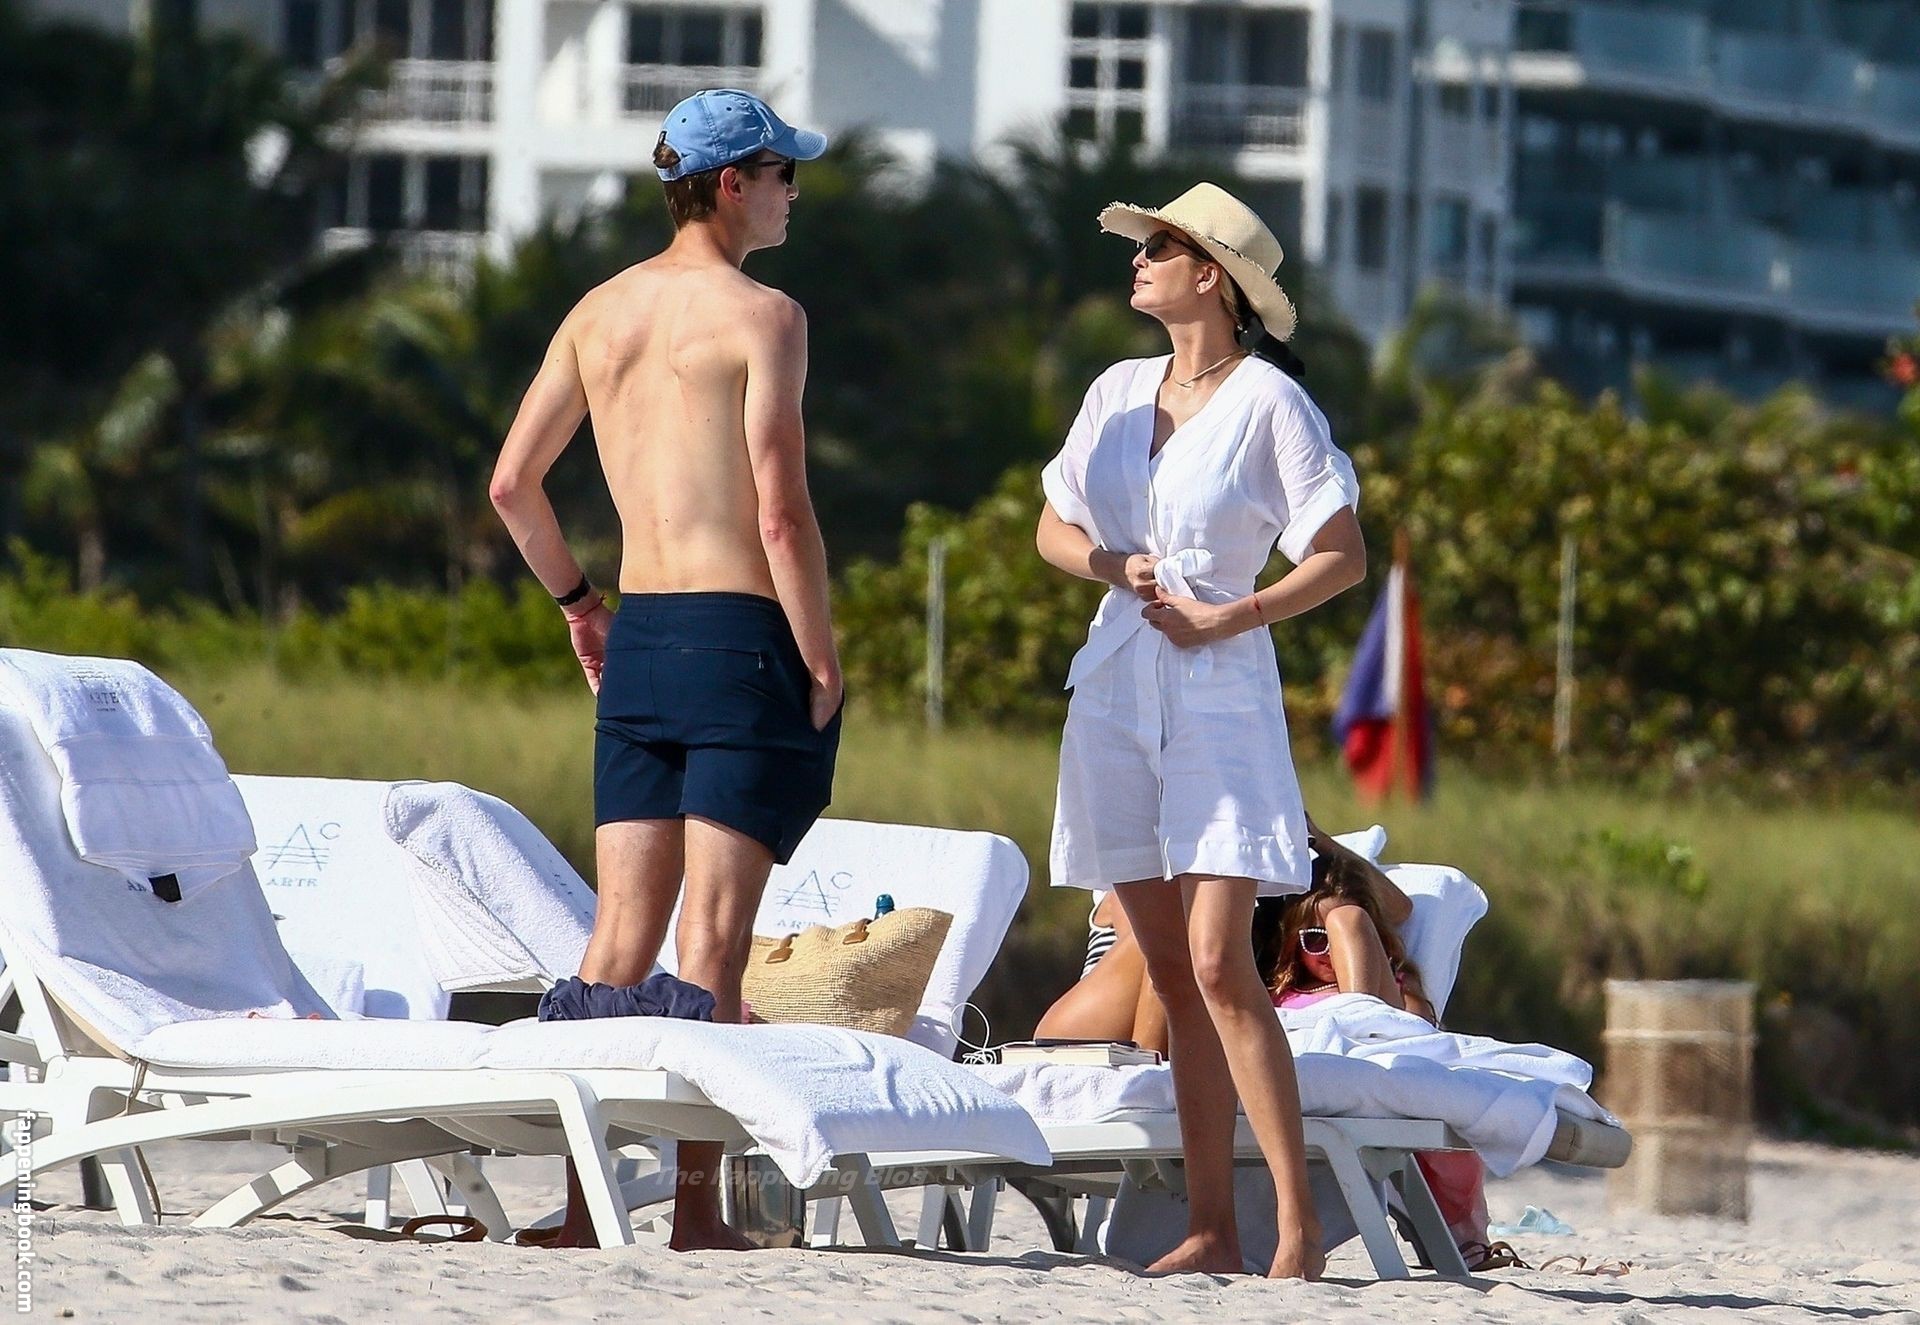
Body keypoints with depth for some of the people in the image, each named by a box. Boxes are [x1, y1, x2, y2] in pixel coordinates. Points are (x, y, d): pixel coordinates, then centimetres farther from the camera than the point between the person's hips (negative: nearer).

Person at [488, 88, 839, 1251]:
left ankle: (583, 1201, 5)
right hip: (741, 634, -6)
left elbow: (513, 481, 14)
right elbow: (781, 512, -16)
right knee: (714, 936, -5)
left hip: (637, 636, 6)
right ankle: (697, 1212, -4)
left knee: (624, 931, 8)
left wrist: (578, 602, 27)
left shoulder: (600, 313, 11)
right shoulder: (763, 315, -10)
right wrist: (822, 664, -7)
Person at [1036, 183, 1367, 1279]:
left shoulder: (1269, 403, -5)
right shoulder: (1119, 393, 12)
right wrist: (1111, 566, -1)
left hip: (1219, 695, -6)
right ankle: (1212, 1230, 4)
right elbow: (1054, 528, 20)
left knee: (1219, 967, -15)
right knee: (1173, 977, 4)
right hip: (1116, 690, 6)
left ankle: (1300, 1225, -13)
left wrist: (1227, 617, -14)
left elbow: (1344, 557, -6)